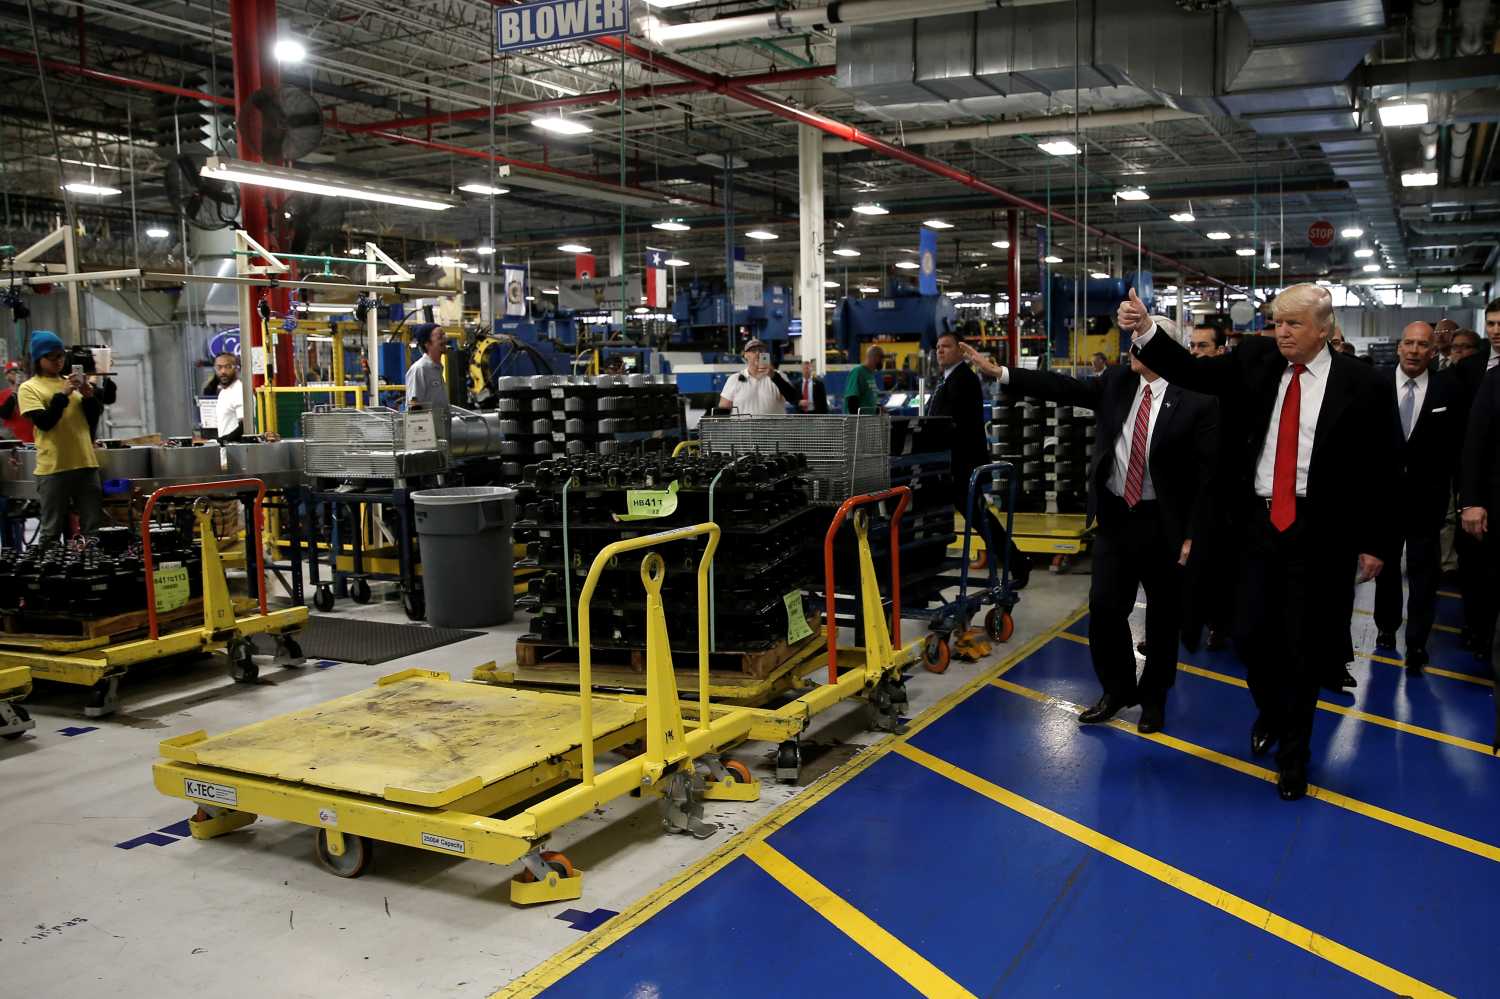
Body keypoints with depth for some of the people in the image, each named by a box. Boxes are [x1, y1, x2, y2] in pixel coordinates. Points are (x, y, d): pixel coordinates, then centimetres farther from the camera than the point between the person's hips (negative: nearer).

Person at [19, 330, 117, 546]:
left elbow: (93, 419, 11)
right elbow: (44, 422, -11)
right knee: (52, 531, -1)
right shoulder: (29, 388, 1)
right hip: (53, 468, -4)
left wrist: (89, 395, -5)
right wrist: (63, 394, -15)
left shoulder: (73, 382, 13)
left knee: (94, 529, 7)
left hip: (86, 463, 4)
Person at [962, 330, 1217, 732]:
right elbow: (1065, 388, -1)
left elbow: (1209, 474, -12)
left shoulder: (1197, 402, -13)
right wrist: (999, 372, -7)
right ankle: (1117, 689, 27)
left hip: (1164, 524, -4)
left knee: (1163, 616, 11)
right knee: (1104, 608, 6)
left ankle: (1153, 697, 30)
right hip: (1115, 516, 4)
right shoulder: (1117, 382, 3)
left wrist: (1193, 535, -14)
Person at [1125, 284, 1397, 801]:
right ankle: (1271, 712, 40)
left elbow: (1380, 469, -3)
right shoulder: (1257, 359, 3)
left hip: (1318, 531, -3)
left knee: (1303, 647, 7)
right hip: (1259, 521, 3)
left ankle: (1293, 752, 27)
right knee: (1251, 635, 8)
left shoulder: (1362, 384, -6)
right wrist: (1146, 331, -23)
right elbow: (1193, 372, -7)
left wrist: (1375, 543, -3)